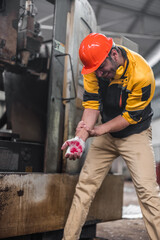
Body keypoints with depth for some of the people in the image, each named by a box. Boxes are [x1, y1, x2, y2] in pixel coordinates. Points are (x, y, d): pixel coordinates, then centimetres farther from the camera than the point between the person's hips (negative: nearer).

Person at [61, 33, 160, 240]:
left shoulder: (141, 74, -28)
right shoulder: (94, 68, -14)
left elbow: (130, 116, -21)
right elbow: (91, 105, -16)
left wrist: (99, 129, -28)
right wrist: (80, 138, -29)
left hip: (135, 134, -4)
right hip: (107, 134, 4)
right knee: (85, 185, 3)